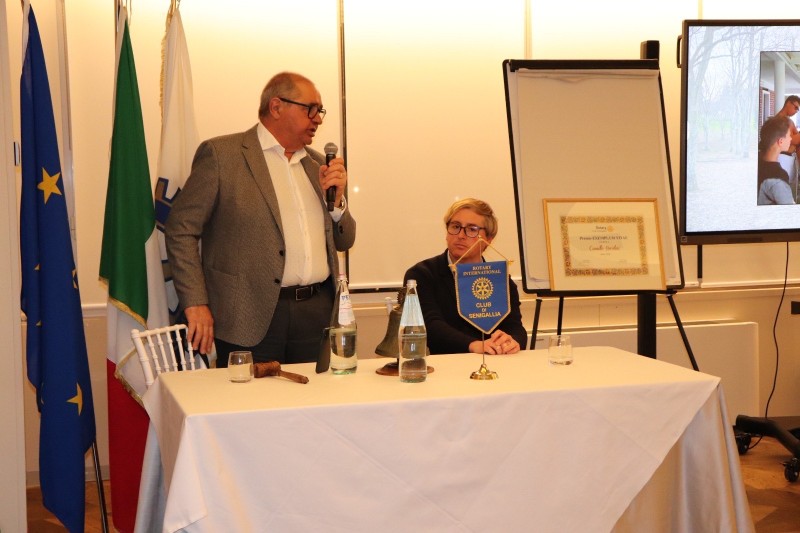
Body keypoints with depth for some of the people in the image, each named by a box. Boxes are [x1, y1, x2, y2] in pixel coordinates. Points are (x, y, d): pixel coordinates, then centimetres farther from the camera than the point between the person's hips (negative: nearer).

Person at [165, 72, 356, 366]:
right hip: (252, 317, -5)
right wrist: (196, 304, -10)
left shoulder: (316, 163, 16)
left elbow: (343, 241, 20)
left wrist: (336, 200, 0)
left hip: (317, 316, 5)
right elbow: (182, 229, -4)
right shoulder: (221, 154, -2)